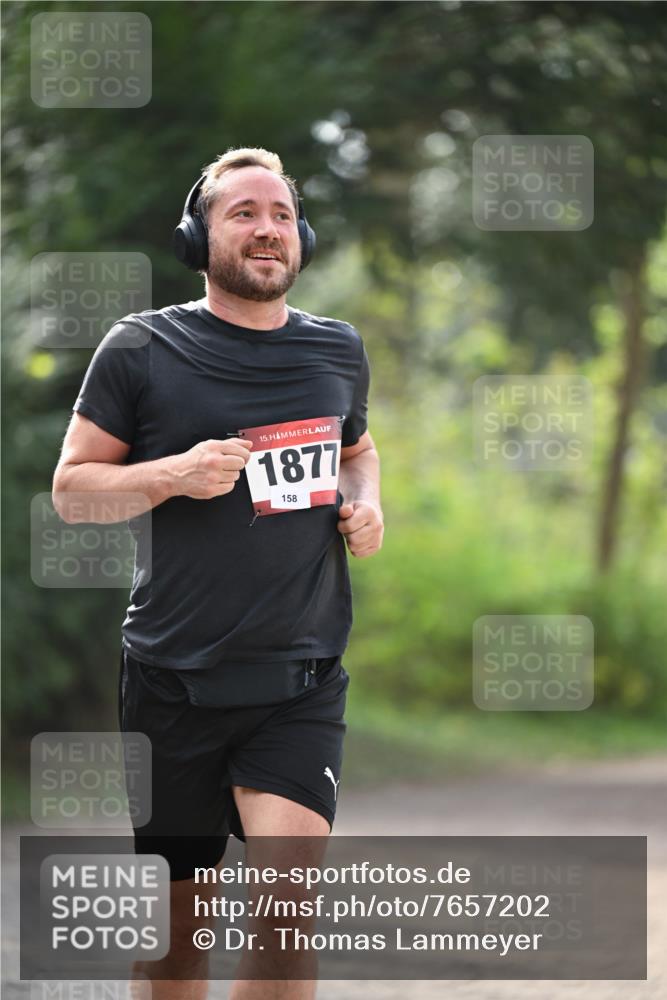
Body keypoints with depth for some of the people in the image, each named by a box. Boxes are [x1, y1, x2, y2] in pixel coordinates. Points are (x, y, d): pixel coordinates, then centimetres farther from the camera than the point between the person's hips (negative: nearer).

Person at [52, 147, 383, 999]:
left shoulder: (338, 350, 9)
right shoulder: (142, 349, -2)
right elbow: (70, 489, 0)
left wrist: (364, 503, 7)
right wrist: (175, 474, -17)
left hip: (301, 682, 1)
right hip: (173, 681, -1)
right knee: (175, 924, 8)